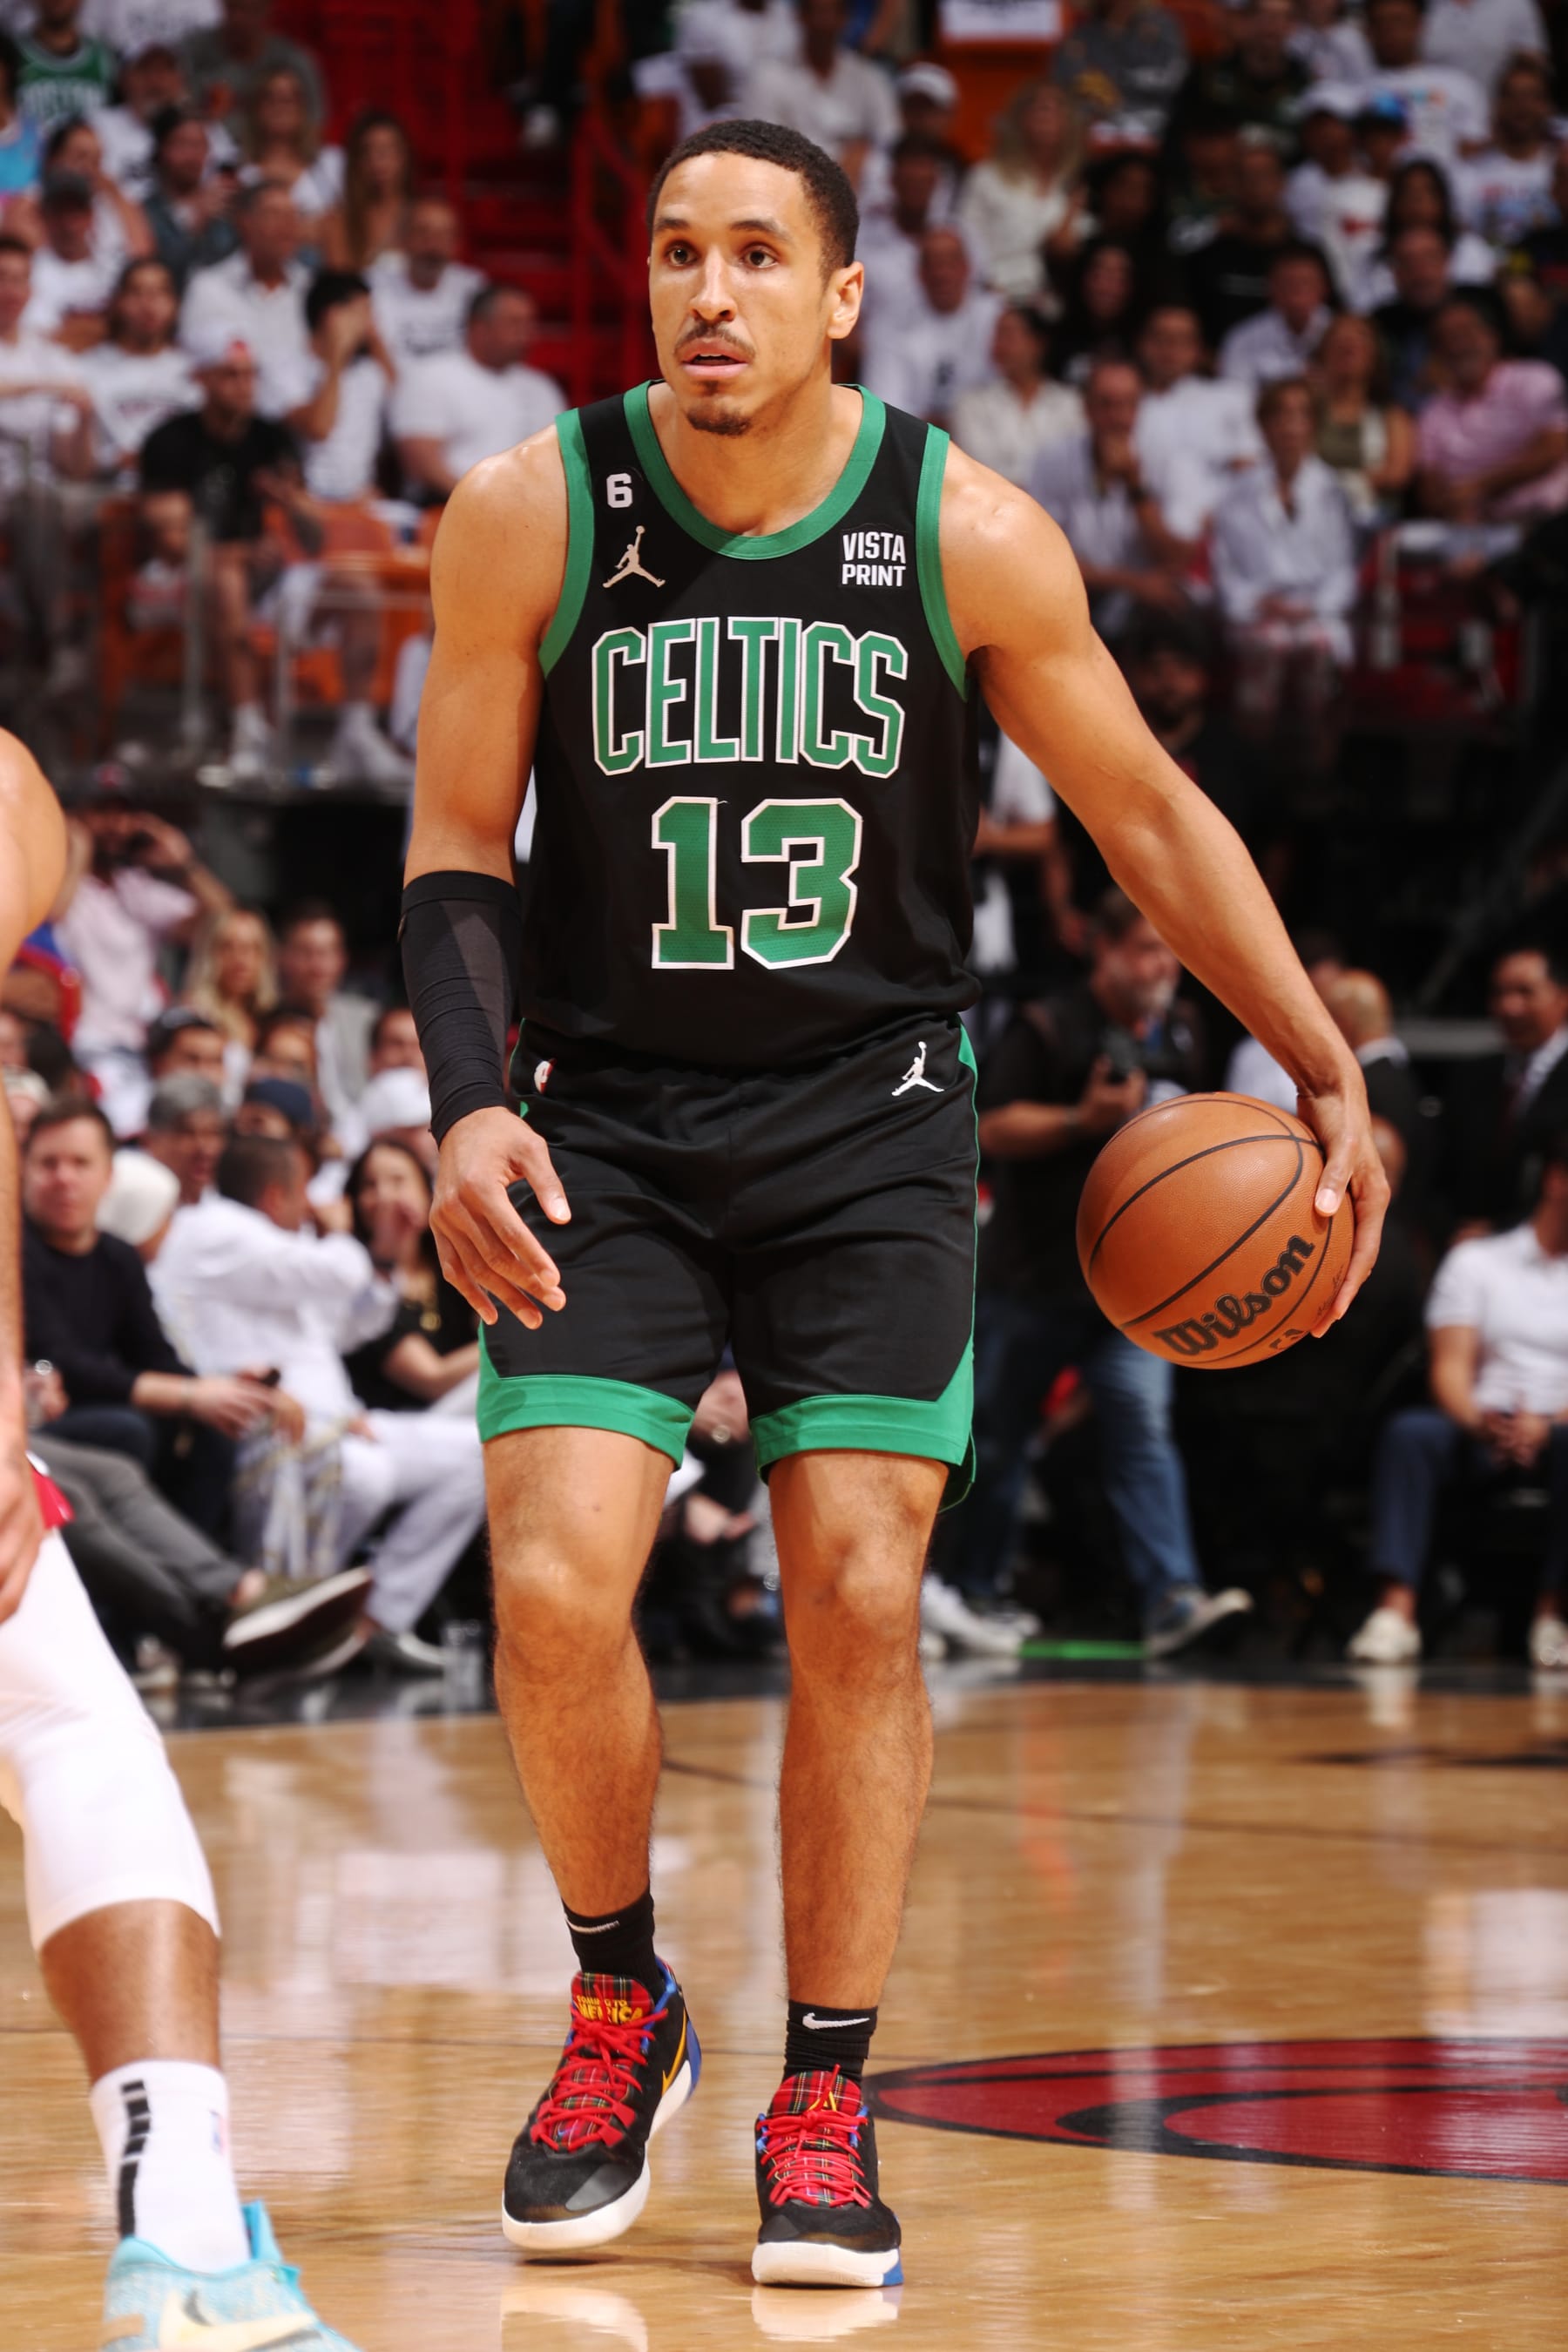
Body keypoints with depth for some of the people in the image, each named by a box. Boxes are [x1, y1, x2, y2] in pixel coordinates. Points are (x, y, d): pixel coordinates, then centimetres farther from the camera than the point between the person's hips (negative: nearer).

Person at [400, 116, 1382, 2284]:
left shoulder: (969, 536, -8)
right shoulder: (532, 519, -8)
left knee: (857, 1600, -7)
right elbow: (458, 848, -1)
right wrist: (469, 1107, -16)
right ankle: (620, 2008, 13)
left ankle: (826, 2102, 8)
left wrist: (1330, 1073, -3)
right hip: (612, 1127, 0)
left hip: (871, 1127, 0)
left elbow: (1149, 811, 3)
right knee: (554, 1591, -13)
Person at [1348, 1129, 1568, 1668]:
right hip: (1480, 1430, 1)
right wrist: (1480, 1421, -19)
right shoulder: (1476, 1260, 14)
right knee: (1411, 1431, -32)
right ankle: (1396, 1611, -42)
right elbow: (1450, 1365, 3)